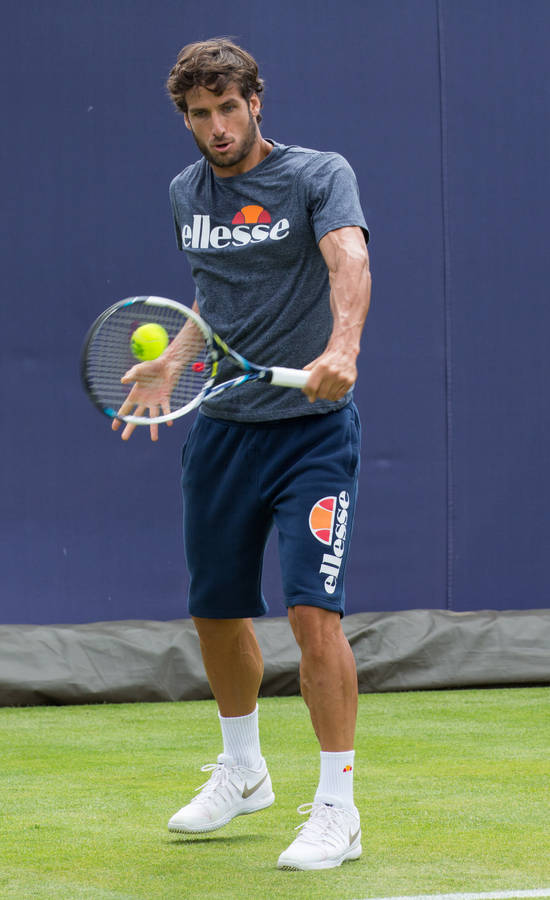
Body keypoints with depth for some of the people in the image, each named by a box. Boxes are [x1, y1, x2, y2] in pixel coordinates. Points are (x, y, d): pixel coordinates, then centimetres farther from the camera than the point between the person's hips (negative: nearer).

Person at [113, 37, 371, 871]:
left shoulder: (319, 174, -10)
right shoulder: (186, 194, 9)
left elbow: (349, 260, -28)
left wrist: (342, 347, -46)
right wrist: (171, 362, 17)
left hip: (312, 428, -6)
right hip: (220, 428, 6)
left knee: (313, 609, -16)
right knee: (216, 611, 14)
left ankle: (338, 810, -7)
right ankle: (242, 771, 38)